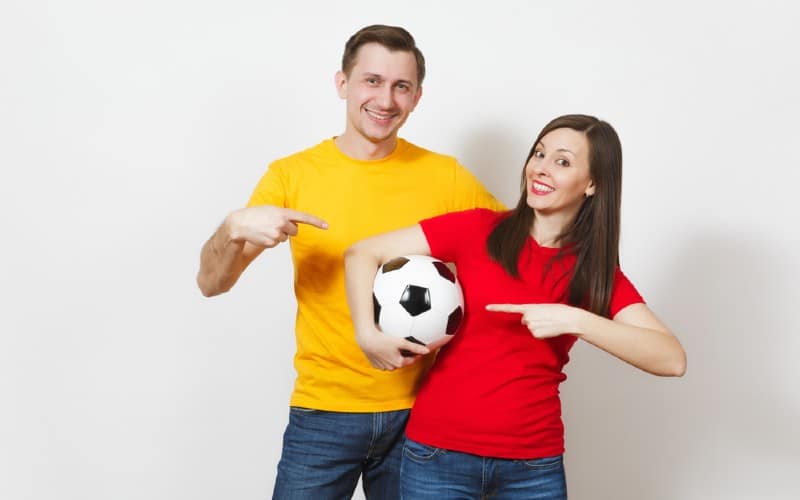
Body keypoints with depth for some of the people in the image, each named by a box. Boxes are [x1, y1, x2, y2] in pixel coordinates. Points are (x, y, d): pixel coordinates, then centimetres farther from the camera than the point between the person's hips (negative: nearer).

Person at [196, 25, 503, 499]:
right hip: (324, 413, -1)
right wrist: (235, 228, -25)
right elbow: (212, 283, -3)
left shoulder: (445, 177, -3)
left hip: (418, 412, 1)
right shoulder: (293, 175, -3)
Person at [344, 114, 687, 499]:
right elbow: (362, 254, -4)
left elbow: (672, 360, -11)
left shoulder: (600, 274, 1)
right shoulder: (478, 230, -4)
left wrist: (574, 320, -21)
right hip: (438, 452, -1)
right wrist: (367, 334, -18)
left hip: (534, 465, 1)